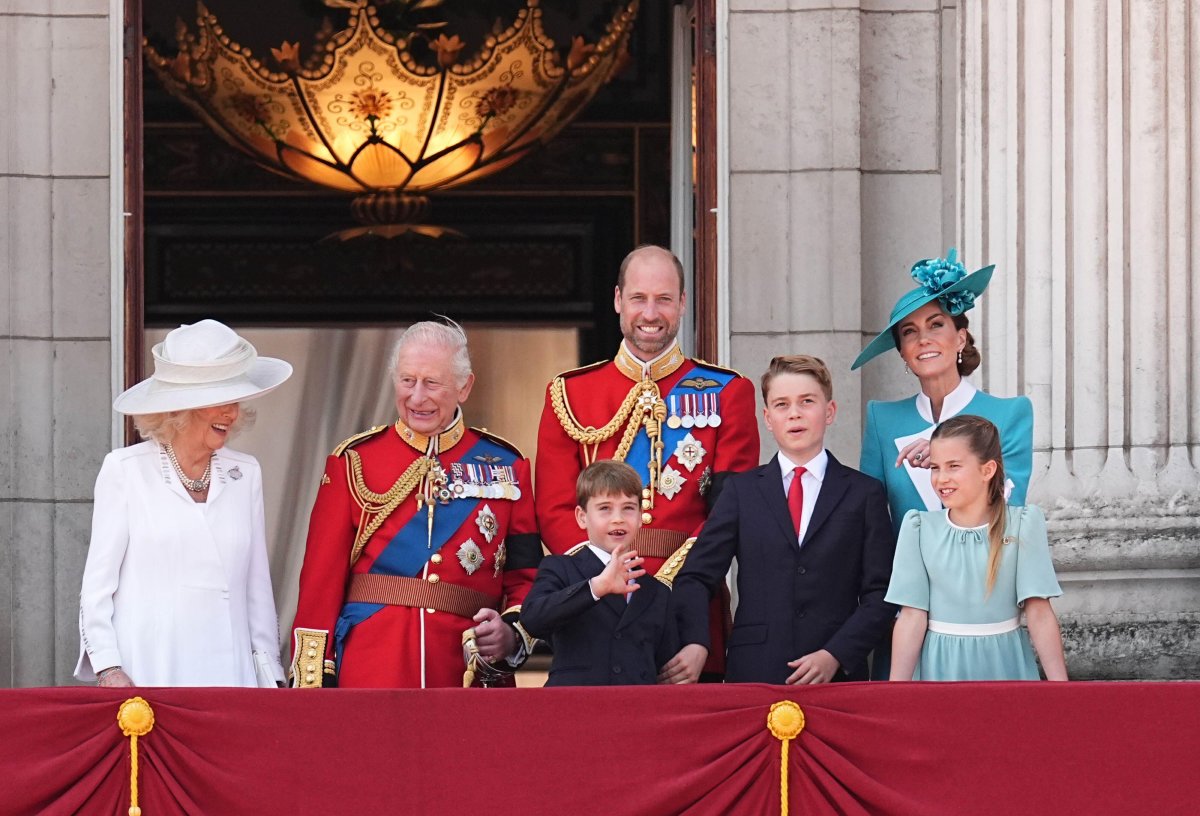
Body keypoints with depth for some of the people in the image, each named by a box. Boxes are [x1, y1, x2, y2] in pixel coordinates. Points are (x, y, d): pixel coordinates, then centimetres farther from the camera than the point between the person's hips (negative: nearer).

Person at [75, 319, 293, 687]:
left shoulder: (245, 474, 13)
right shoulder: (125, 471, 2)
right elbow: (97, 583, 2)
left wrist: (269, 675, 10)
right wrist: (108, 668, -7)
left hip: (229, 673, 3)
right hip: (146, 676, -3)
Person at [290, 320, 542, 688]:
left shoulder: (505, 466, 9)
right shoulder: (355, 461, 5)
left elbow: (526, 575, 10)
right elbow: (322, 578, 3)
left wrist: (511, 633, -11)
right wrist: (312, 683, -5)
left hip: (470, 672, 1)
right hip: (372, 674, -1)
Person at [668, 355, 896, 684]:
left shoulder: (864, 493, 8)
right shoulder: (741, 491, 11)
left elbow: (880, 593, 3)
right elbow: (694, 578, 6)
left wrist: (835, 655, -10)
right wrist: (694, 645, -11)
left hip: (839, 675, 0)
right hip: (753, 673, 1)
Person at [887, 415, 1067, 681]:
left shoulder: (1022, 525, -4)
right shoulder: (920, 528, 0)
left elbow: (1039, 613, -8)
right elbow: (912, 616, -3)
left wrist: (1060, 686, -14)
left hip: (1004, 666, -1)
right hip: (939, 667, 1)